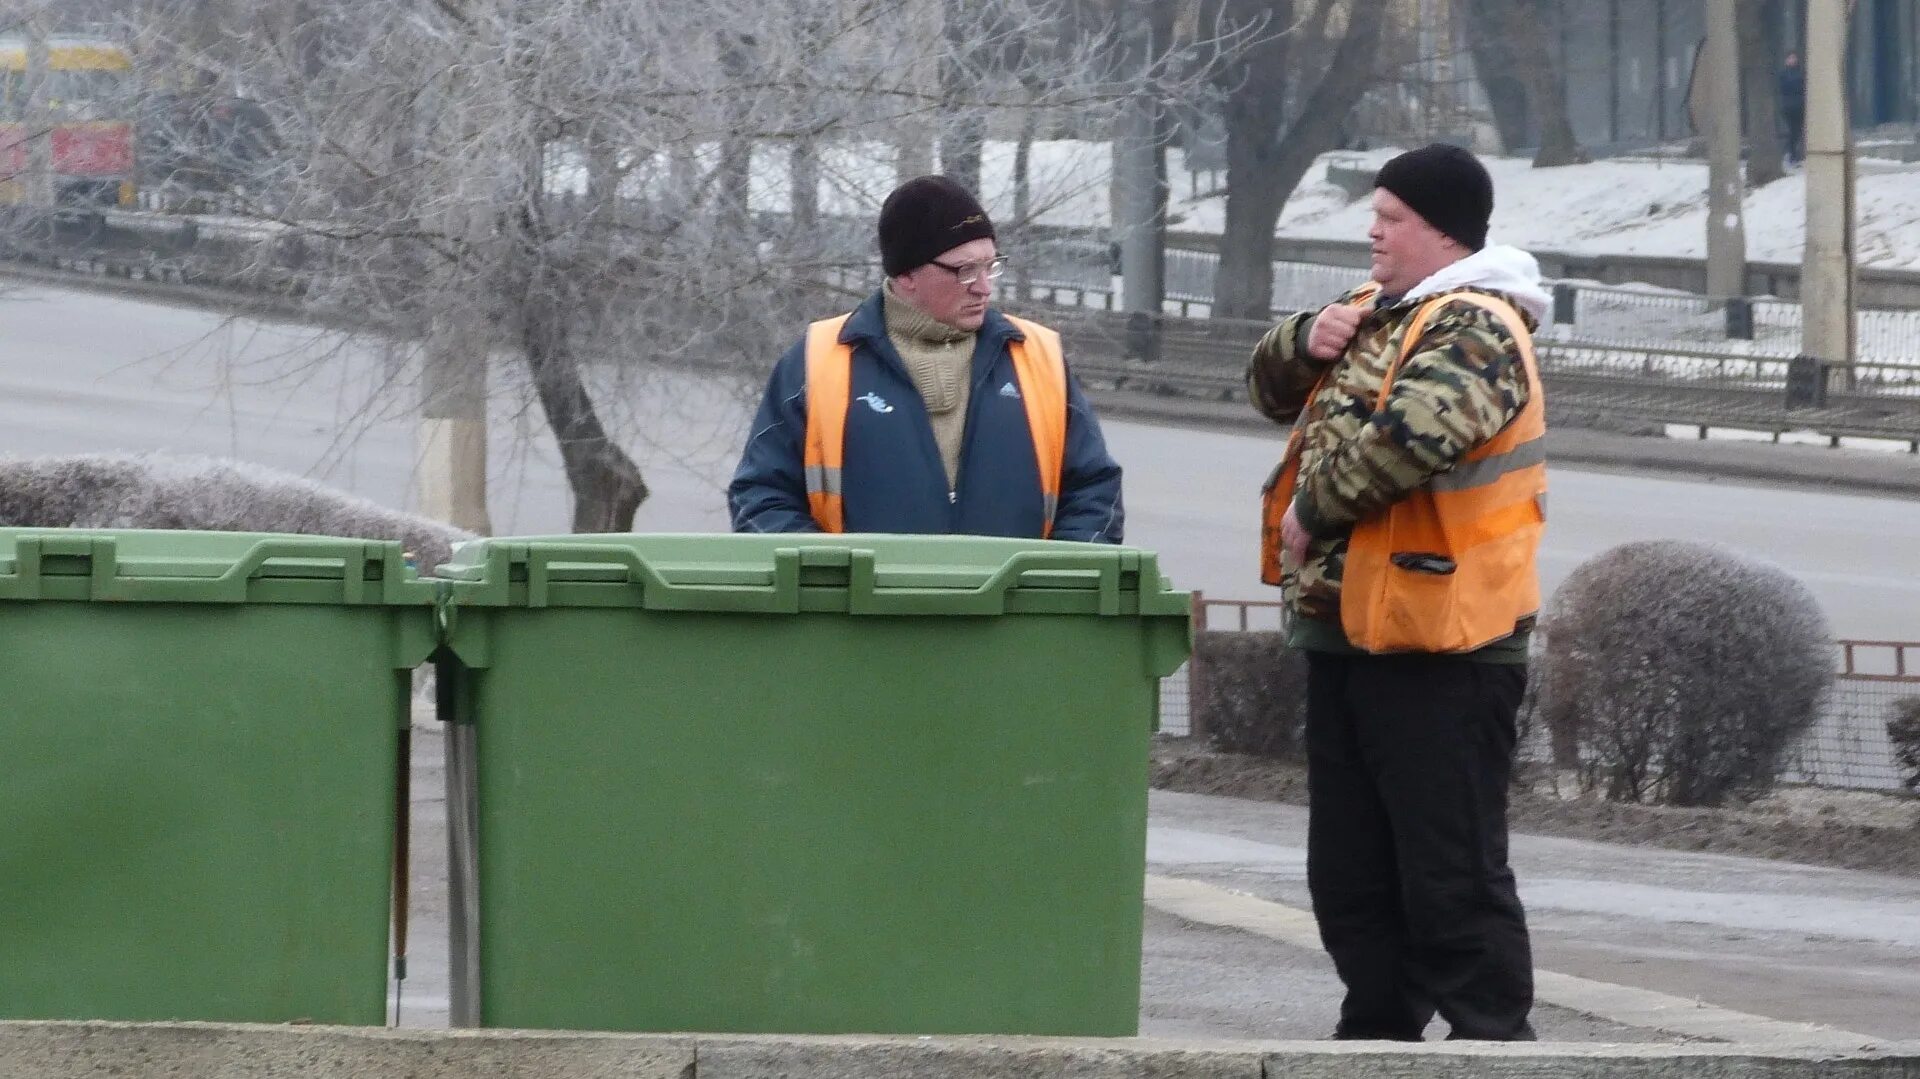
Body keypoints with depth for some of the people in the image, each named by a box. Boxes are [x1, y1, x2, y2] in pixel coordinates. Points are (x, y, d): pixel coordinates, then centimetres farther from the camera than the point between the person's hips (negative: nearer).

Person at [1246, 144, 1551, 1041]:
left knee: (1452, 869, -8)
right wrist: (1307, 341, 1)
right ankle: (1378, 1032, 23)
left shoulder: (1474, 330, -15)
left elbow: (1406, 436, -30)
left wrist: (1312, 511, -17)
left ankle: (1493, 1038, -5)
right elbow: (1275, 390, 24)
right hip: (1347, 631, 10)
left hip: (1438, 645, -10)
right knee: (1348, 867, 15)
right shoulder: (1378, 312, 17)